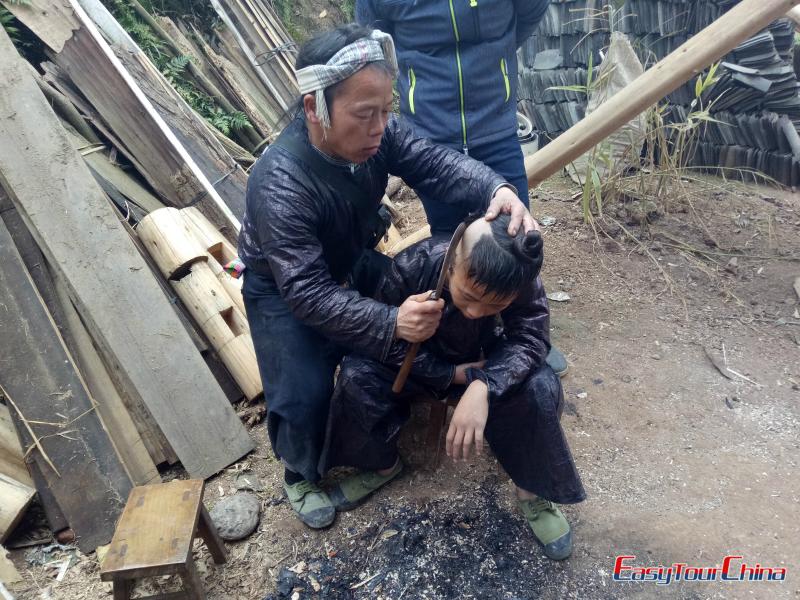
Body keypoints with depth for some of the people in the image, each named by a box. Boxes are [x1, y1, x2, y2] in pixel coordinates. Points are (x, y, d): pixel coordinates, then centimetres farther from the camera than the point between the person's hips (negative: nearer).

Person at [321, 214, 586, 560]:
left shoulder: (522, 280, -30)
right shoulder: (412, 266, -34)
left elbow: (529, 340, -31)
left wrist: (483, 388, -51)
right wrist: (452, 375, -27)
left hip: (481, 363, 1)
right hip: (421, 364, 0)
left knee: (540, 388, -27)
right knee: (356, 375, -27)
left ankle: (532, 490, -2)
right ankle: (382, 464, 2)